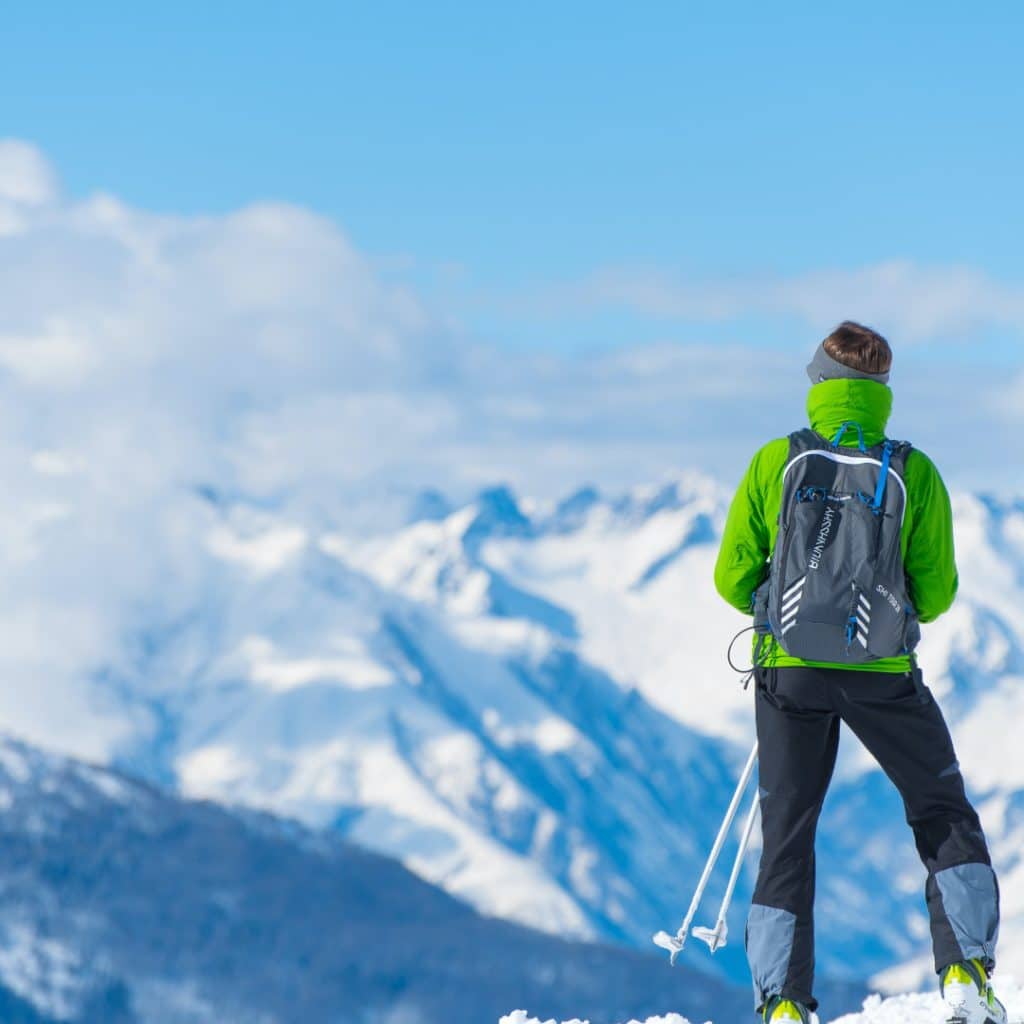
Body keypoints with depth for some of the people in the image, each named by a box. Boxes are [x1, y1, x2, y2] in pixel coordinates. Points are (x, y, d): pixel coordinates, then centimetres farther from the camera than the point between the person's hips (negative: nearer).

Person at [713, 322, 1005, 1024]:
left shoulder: (775, 463, -4)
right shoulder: (913, 473, -5)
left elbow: (732, 577, 0)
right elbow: (938, 591, -1)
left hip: (791, 673, 1)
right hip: (883, 674, -1)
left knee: (788, 834, 11)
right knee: (944, 817, 14)